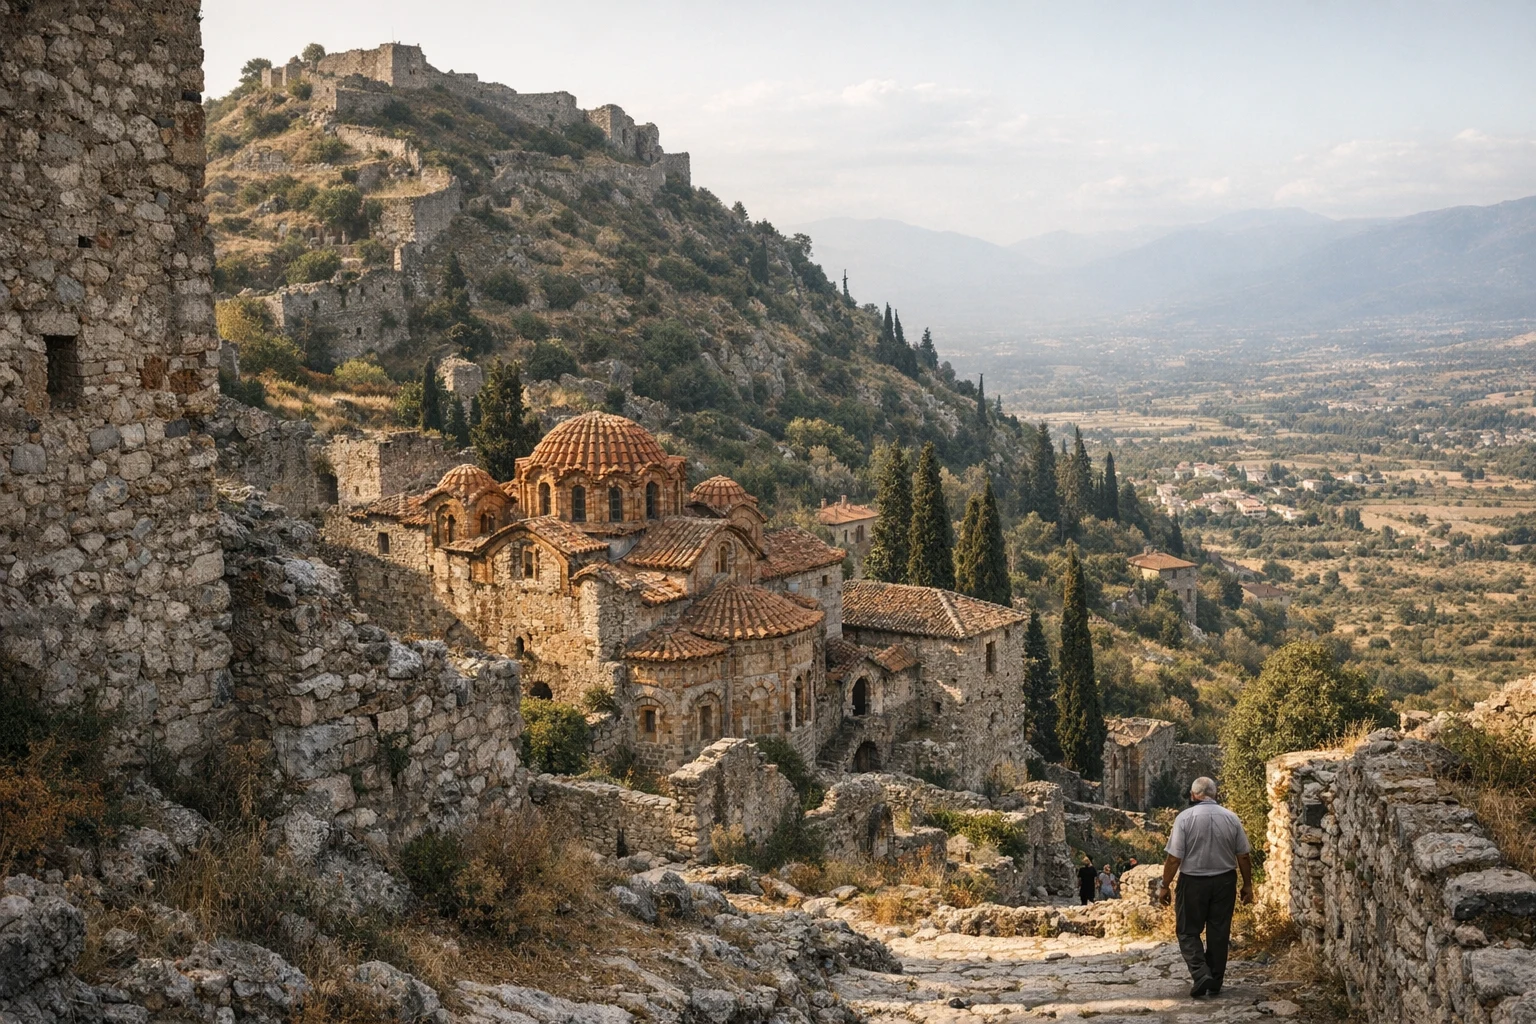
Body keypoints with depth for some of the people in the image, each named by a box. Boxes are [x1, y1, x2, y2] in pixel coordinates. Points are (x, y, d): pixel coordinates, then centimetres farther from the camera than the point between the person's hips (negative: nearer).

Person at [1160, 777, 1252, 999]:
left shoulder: (1185, 817, -10)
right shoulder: (1231, 818, 0)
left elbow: (1174, 858, -12)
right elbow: (1244, 856, 3)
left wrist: (1165, 885, -4)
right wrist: (1247, 885, 15)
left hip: (1193, 881, -3)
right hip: (1225, 881, 3)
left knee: (1188, 932, 7)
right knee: (1219, 933, 11)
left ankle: (1201, 974, -10)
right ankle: (1215, 983, 17)